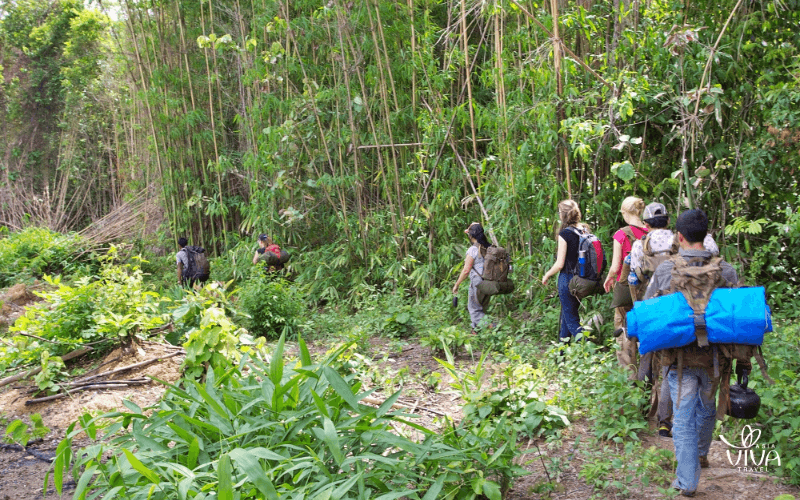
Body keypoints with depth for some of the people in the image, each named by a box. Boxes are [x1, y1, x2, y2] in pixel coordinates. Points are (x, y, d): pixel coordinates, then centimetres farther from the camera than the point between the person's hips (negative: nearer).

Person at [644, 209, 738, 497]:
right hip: (714, 355, 2)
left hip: (679, 356, -2)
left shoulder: (665, 270, -10)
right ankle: (701, 455, 47)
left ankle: (687, 482, 10)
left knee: (683, 418, 6)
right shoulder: (725, 270, -7)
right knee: (706, 408, 25)